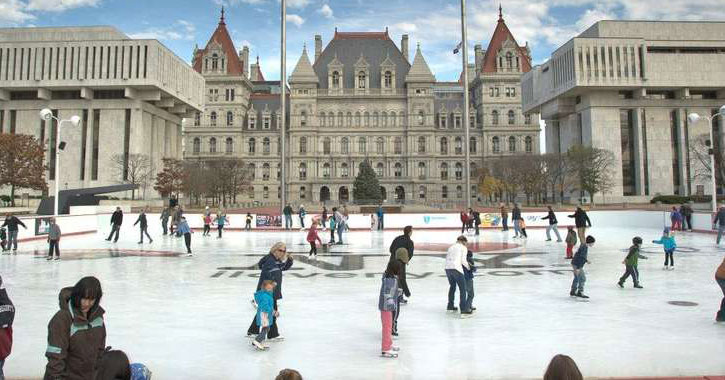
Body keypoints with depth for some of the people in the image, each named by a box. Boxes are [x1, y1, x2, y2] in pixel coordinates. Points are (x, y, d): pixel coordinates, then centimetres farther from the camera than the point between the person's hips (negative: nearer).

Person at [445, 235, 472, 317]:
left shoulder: (451, 247, 23)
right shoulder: (463, 248, 6)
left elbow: (447, 259, 17)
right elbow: (463, 260, -3)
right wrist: (468, 267, 13)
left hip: (448, 268, 7)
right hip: (457, 269, -7)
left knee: (452, 286, 26)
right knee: (463, 289, -1)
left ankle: (450, 306, 38)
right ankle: (464, 311, -9)